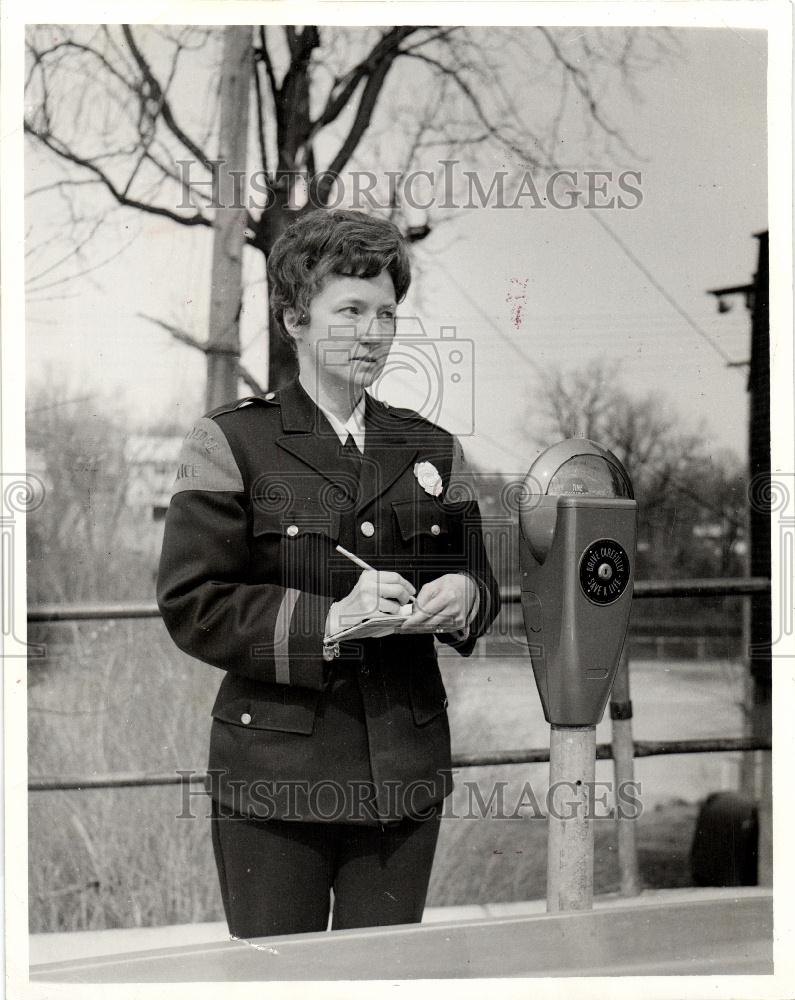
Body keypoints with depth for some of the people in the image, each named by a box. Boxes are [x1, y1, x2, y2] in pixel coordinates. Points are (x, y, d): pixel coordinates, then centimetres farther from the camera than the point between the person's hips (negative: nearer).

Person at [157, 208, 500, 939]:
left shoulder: (433, 452, 14)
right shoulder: (231, 443, 0)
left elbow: (479, 583, 19)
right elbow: (190, 605, -7)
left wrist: (464, 598, -6)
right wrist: (329, 620, -17)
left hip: (405, 772, 4)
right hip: (276, 775, -4)